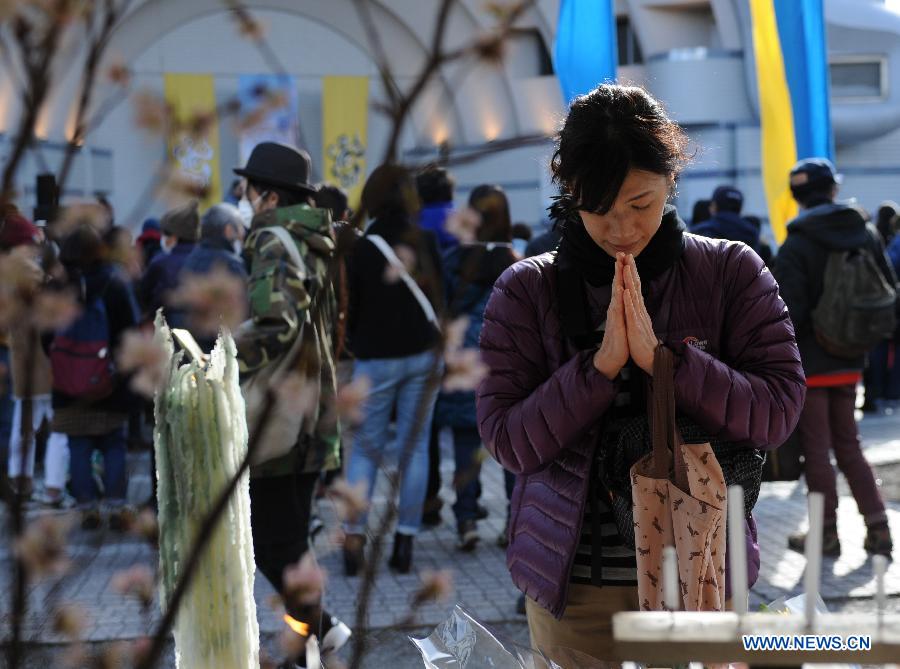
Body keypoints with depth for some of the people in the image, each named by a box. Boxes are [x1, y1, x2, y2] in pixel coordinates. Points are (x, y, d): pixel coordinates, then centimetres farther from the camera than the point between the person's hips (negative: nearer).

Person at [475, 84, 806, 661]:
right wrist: (601, 364, -19)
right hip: (572, 581, 0)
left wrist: (660, 354, -19)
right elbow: (507, 441, -7)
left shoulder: (732, 272, -1)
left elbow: (779, 411, -9)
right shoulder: (526, 290, -1)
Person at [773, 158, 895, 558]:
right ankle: (877, 527, 10)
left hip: (808, 363, -5)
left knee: (817, 450, 4)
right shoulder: (866, 236, 4)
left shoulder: (796, 247, -14)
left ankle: (826, 534, 9)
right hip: (849, 362, 6)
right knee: (848, 445, 16)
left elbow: (787, 311, -18)